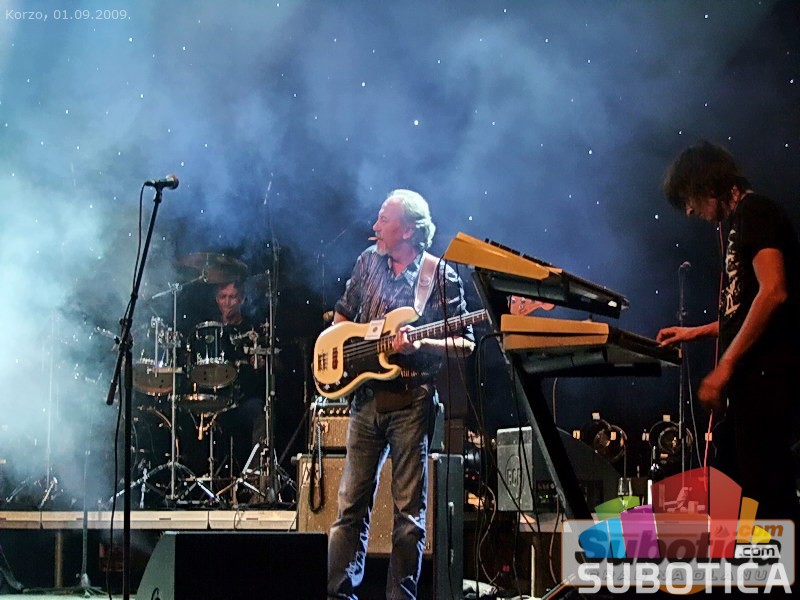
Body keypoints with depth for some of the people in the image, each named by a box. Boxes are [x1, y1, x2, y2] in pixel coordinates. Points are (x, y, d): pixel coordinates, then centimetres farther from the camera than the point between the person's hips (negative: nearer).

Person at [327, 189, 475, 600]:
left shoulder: (441, 277, -3)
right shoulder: (368, 261, 11)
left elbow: (464, 343, -3)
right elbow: (343, 315, 24)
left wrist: (420, 346, -18)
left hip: (412, 400, -4)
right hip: (367, 396, 4)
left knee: (409, 510, -1)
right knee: (352, 503, 3)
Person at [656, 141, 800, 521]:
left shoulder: (754, 212, -7)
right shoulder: (738, 223, 22)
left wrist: (725, 366, -20)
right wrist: (697, 332, 26)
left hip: (768, 372, -11)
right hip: (752, 377, 11)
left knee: (763, 491, -13)